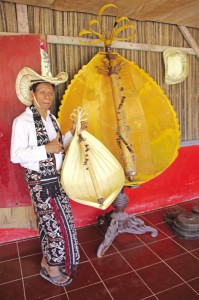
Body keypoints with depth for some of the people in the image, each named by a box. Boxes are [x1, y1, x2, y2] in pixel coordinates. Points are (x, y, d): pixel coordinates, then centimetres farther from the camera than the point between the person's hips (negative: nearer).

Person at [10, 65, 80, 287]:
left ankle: (47, 260, 37)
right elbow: (15, 155, -19)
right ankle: (53, 268, 26)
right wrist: (46, 149, -24)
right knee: (56, 222, 2)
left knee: (48, 221, 16)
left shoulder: (51, 119, 8)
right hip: (39, 181, -7)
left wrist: (72, 133, 3)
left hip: (56, 178, 7)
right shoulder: (22, 121, -15)